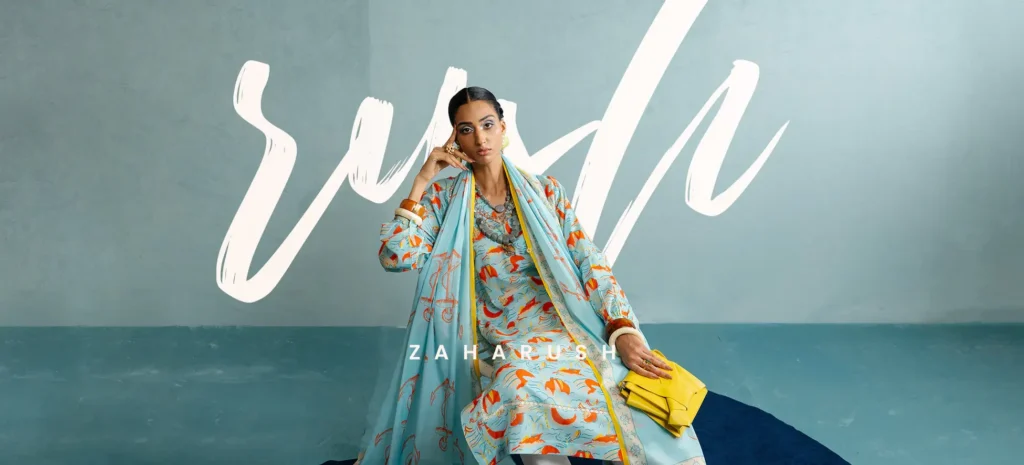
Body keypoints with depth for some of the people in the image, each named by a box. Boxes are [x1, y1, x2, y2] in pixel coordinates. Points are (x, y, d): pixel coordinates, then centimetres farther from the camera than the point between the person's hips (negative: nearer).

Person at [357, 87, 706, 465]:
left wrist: (623, 331, -13)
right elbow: (394, 257, -7)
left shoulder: (545, 191, 8)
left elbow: (590, 264, 1)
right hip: (500, 342, -1)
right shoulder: (444, 198, 6)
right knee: (522, 388, -37)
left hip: (564, 329, 1)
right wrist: (422, 181, -5)